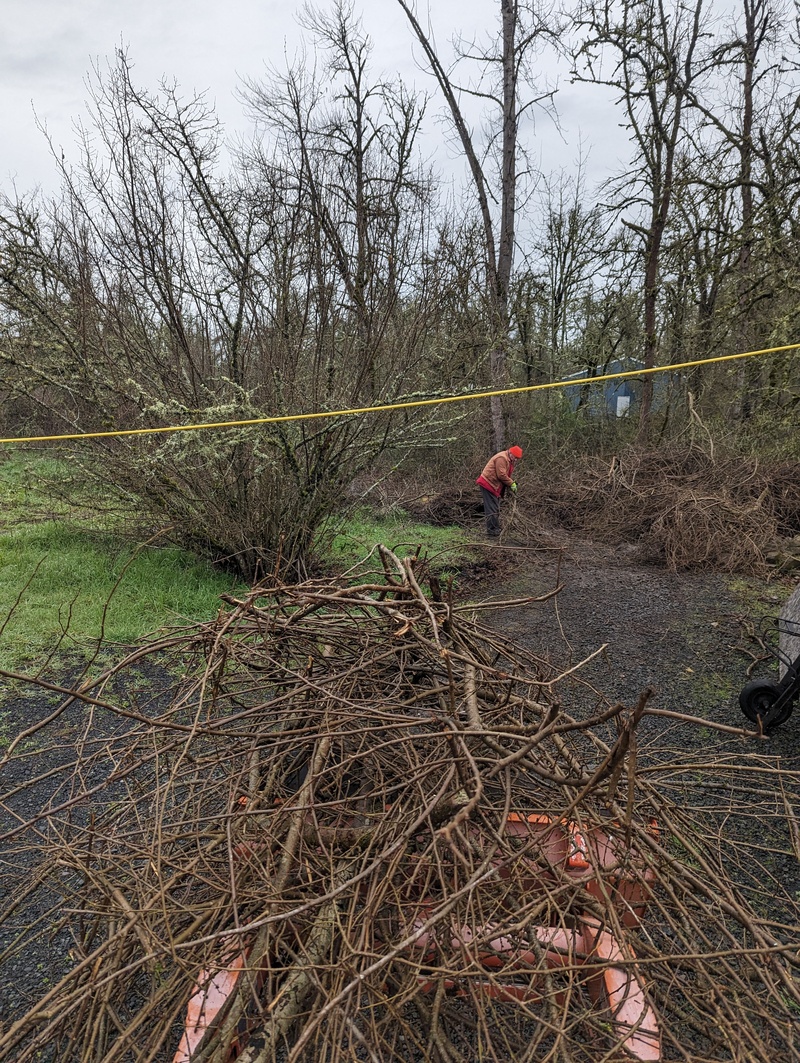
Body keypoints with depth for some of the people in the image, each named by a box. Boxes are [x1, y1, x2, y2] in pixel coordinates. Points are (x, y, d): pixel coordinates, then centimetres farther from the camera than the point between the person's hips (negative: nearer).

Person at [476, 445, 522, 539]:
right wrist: (512, 483, -15)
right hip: (488, 484, -11)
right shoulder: (502, 458, -19)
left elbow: (508, 475, 16)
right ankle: (492, 532, -11)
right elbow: (501, 475, -24)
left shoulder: (510, 460, 14)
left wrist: (511, 485, 0)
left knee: (496, 509, 14)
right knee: (492, 510, -11)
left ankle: (496, 530, 21)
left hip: (495, 487, 11)